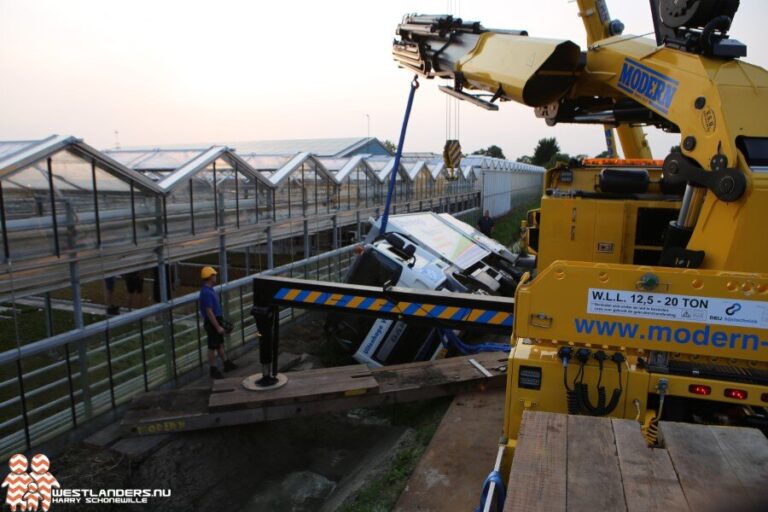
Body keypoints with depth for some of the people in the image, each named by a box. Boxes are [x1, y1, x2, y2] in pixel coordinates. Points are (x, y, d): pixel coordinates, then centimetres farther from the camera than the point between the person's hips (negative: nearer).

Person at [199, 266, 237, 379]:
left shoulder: (209, 289, 7)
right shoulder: (206, 292, -24)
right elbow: (209, 312, -26)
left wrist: (220, 323, 21)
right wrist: (218, 327, -23)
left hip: (216, 320, 10)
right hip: (212, 323, -10)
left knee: (220, 344, 20)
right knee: (212, 347, 2)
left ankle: (226, 364, 32)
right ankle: (214, 370, 13)